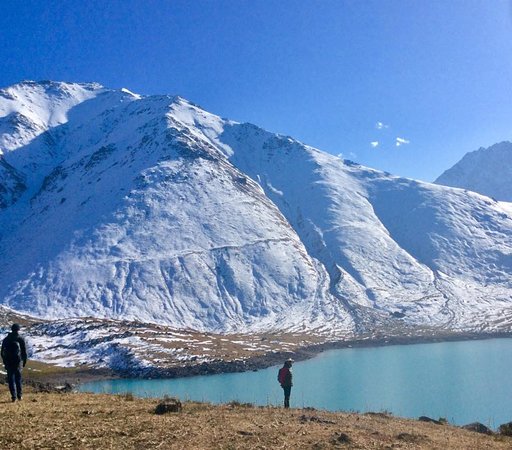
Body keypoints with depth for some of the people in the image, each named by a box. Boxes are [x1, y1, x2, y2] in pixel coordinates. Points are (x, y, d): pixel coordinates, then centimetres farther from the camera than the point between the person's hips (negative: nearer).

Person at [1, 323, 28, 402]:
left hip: (8, 363, 1)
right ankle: (19, 395, 16)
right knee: (18, 379, 14)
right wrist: (24, 362, 9)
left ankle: (14, 396, 0)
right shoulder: (21, 339, -4)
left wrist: (5, 362, 15)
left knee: (11, 380, 6)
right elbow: (24, 352, -3)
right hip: (18, 362, -1)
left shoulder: (6, 340, 3)